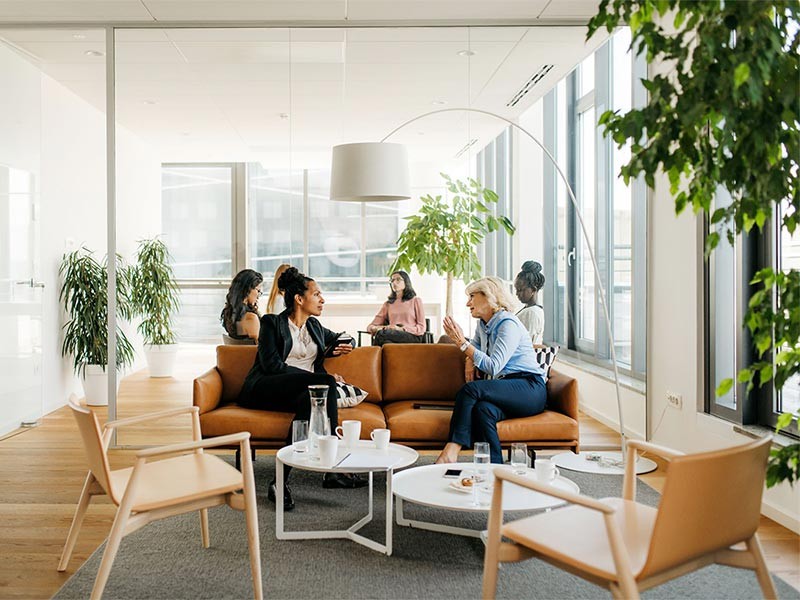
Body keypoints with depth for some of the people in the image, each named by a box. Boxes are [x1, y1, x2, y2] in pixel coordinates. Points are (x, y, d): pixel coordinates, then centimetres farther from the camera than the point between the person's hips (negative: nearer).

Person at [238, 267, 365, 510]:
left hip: (306, 391, 5)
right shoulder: (272, 322, 3)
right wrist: (323, 378, -16)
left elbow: (338, 339, 41)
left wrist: (341, 348, 13)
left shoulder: (314, 326, 22)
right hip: (264, 390, -5)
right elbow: (271, 365, -10)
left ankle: (281, 481, -39)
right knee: (326, 383, -32)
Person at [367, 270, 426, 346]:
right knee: (387, 342, -40)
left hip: (413, 337, -2)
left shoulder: (416, 300, 16)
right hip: (394, 338, 2)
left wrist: (401, 329, -11)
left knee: (381, 334, -36)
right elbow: (370, 326, 20)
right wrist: (378, 328, -7)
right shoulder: (387, 304, 25)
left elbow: (421, 328, 7)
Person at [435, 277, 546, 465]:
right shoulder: (483, 323, 17)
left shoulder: (508, 324, -10)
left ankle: (450, 453, -34)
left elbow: (493, 366, -19)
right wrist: (470, 362, 15)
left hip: (529, 389, -7)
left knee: (470, 389, -30)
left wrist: (462, 343, -17)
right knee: (482, 409, -30)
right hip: (506, 389, 7)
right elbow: (475, 345, 39)